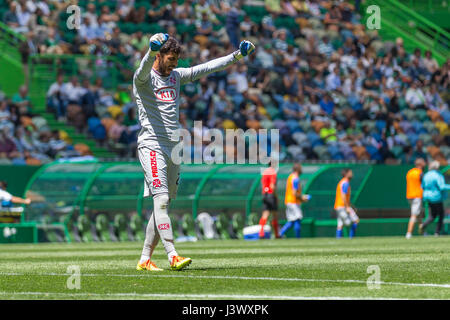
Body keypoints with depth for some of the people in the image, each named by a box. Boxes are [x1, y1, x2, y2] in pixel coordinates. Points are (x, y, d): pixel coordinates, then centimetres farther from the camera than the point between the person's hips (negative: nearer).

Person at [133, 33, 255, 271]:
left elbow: (206, 68, 20)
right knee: (161, 200, -16)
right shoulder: (145, 79, -6)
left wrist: (237, 56, 17)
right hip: (152, 146, -8)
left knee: (163, 206, 6)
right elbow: (143, 70, -30)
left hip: (173, 148, 8)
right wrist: (152, 51, -51)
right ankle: (172, 256, -23)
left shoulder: (176, 76, 15)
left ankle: (145, 259, 10)